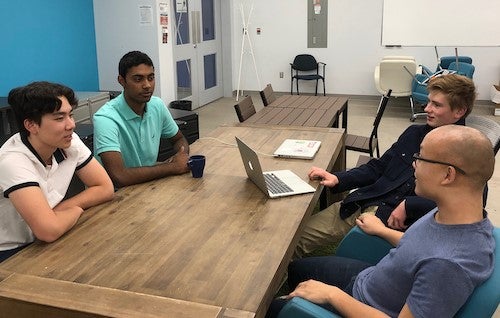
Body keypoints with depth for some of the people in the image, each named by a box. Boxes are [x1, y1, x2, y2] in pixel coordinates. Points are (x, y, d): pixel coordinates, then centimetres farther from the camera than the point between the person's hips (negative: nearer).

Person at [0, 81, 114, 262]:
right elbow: (48, 230, -37)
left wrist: (57, 210, -15)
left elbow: (105, 189, -4)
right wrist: (76, 209, -16)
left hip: (42, 244, 7)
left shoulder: (70, 141, -9)